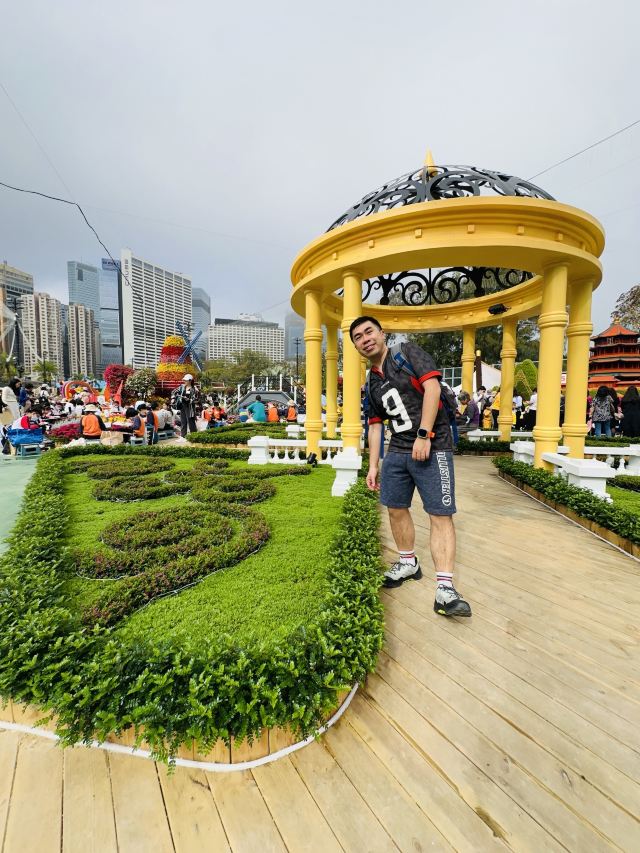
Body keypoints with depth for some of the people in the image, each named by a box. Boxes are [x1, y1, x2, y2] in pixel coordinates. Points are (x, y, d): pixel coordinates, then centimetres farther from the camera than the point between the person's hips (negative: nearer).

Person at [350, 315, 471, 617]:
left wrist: (423, 435, -20)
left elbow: (432, 388, -14)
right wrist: (372, 466, 13)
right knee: (395, 508, 12)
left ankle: (445, 590, -3)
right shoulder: (372, 383, 15)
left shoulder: (408, 353, -1)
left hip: (432, 446, -6)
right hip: (397, 451, 7)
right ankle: (408, 564, 32)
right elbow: (375, 425, 17)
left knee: (441, 515, -7)